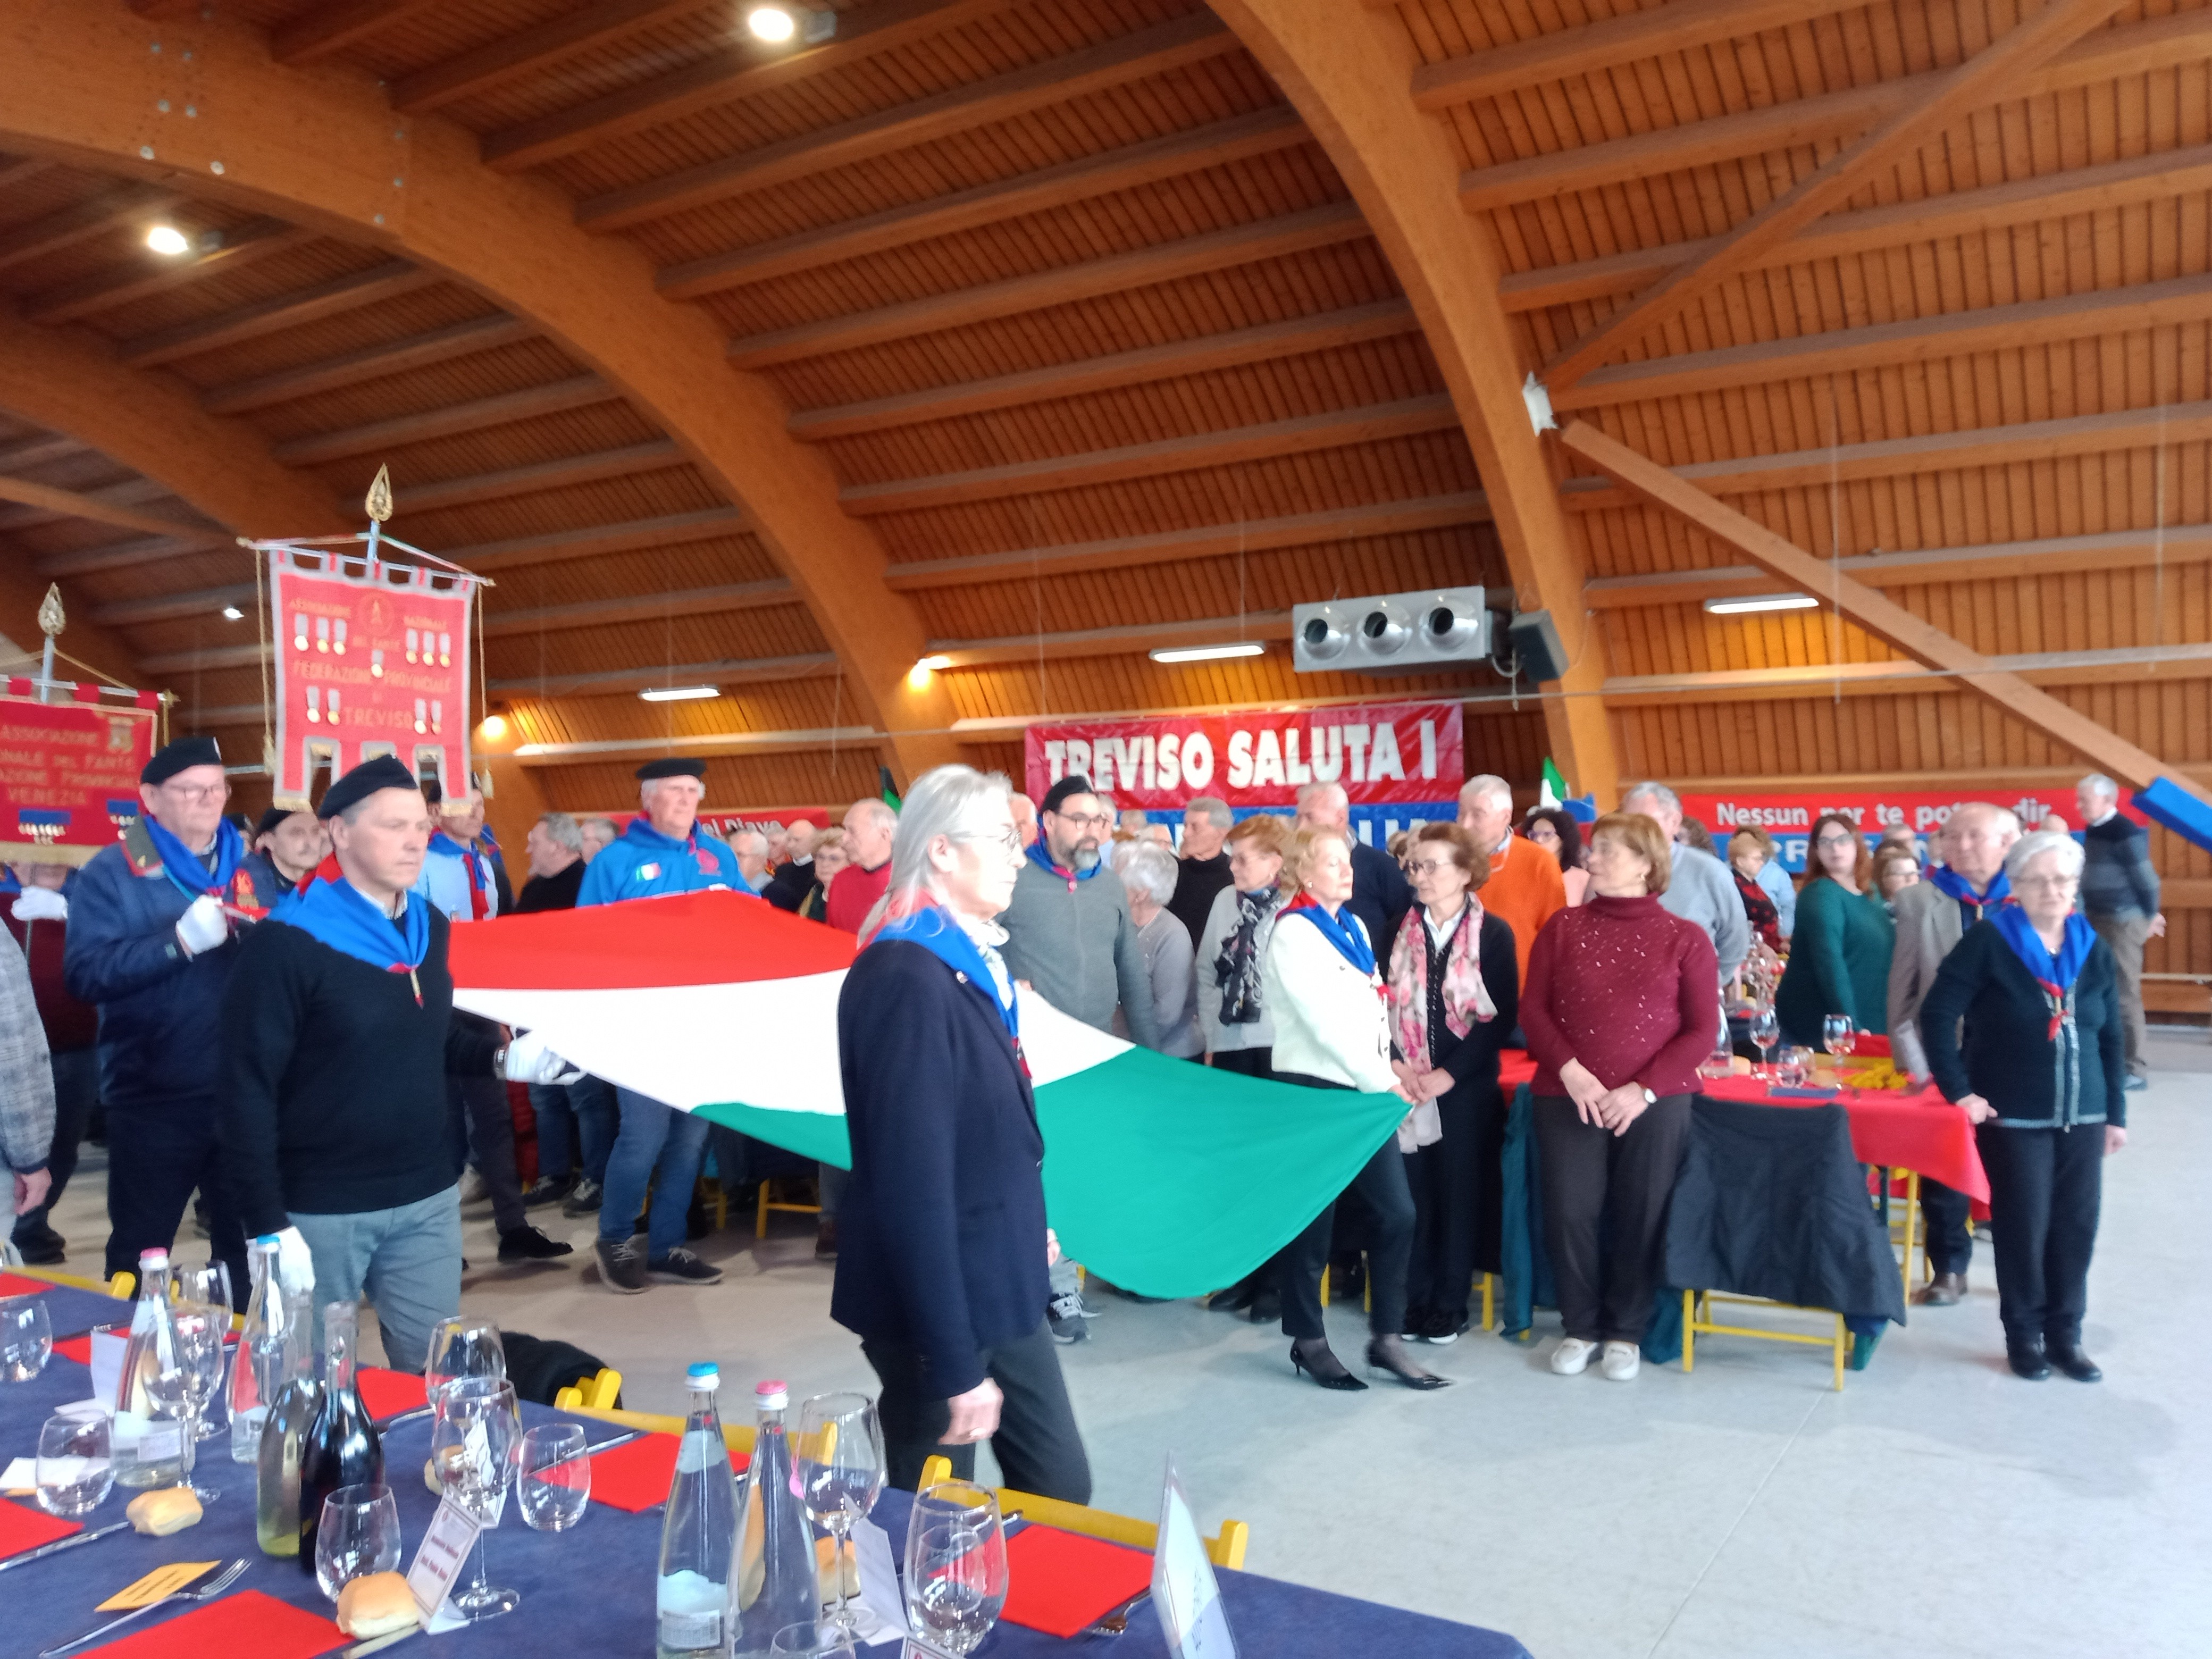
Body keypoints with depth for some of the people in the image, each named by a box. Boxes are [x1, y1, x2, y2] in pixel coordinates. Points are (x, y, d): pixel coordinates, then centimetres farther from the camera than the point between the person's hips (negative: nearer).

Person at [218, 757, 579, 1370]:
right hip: (320, 1208, -5)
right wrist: (267, 1223, -17)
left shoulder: (429, 927, 5)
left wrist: (502, 1058, -3)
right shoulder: (286, 943, -15)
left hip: (427, 1197, 5)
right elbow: (249, 1090, -15)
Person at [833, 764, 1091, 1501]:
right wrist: (954, 1365, -24)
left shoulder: (972, 959, 5)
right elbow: (913, 1181, -26)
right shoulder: (907, 976, -24)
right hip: (936, 1302, -8)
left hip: (998, 1285, 8)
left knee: (1060, 1487, 17)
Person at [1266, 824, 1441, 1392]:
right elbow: (1324, 1020, -17)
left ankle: (1387, 1338, 16)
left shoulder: (1354, 926, 14)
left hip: (1364, 1088, 7)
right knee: (1312, 1220, 4)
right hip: (1313, 1088, -7)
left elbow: (1373, 1008, 14)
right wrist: (1383, 1081, -14)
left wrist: (1386, 1076, 3)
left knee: (1397, 1212, 4)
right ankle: (1309, 1342, 19)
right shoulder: (1293, 933, -11)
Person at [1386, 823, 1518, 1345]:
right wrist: (1396, 1066, -10)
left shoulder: (1493, 934, -3)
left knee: (1460, 1192, 5)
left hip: (1467, 1087, -2)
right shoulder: (1399, 929, 6)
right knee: (1410, 1192, 4)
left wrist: (1448, 1074, -13)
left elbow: (1501, 1015, -8)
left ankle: (1450, 1306, 18)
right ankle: (1412, 1301, 17)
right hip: (1405, 1085, 2)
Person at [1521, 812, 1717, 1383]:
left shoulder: (1685, 938, 1)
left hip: (1656, 1104, -1)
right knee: (1569, 1213, -1)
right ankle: (1581, 1325, 21)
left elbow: (1702, 1030, -1)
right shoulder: (1563, 927, 6)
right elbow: (1532, 1010, 3)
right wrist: (1570, 1071, -13)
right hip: (1568, 1097, 1)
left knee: (1641, 1218, 5)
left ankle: (1626, 1331, 26)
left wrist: (1644, 1089, -12)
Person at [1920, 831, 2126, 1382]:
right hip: (2014, 1116, -4)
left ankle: (2065, 1334, 24)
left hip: (2082, 1116, 4)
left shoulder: (2093, 948, 5)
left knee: (2077, 1225, 8)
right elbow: (1937, 1013, -13)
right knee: (2023, 1226, 3)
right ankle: (2024, 1336, 19)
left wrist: (2116, 1113, 8)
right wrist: (1958, 1090, -14)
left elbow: (2111, 1037, 10)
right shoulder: (1989, 940, -10)